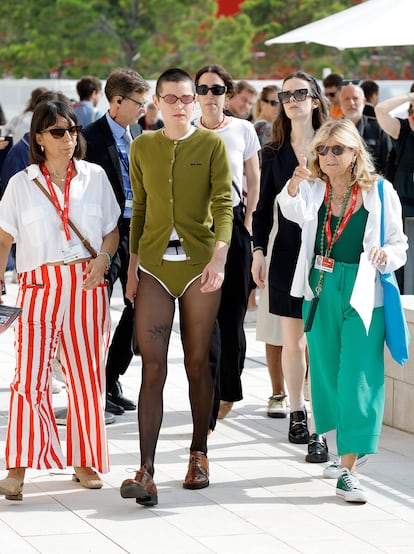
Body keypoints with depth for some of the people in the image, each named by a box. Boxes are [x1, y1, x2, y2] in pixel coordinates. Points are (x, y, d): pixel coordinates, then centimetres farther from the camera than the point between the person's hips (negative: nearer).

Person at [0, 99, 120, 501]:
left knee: (86, 374, 5)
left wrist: (103, 258, -8)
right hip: (39, 285, -2)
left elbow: (112, 230, 13)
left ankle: (84, 462, 18)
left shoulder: (95, 177, 8)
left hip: (87, 286, 2)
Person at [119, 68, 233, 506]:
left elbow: (223, 205, -8)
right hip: (154, 266, 1)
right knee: (153, 367, -7)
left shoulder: (211, 145, 1)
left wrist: (218, 259, -21)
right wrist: (132, 268, 11)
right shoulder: (142, 147, 9)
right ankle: (146, 473, -13)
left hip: (199, 264, -1)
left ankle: (198, 454, 23)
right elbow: (139, 210, 15)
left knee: (197, 363, 6)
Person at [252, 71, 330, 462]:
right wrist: (258, 250, 3)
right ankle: (296, 413, 22)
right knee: (292, 340, 7)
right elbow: (264, 206, 10)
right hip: (287, 254, 2)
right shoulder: (274, 153, 8)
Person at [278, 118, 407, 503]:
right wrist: (294, 187, -41)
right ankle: (341, 449, 34)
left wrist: (386, 255, -18)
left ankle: (348, 470, -10)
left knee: (358, 381, -9)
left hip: (362, 297, -3)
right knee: (327, 375, 13)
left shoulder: (379, 192, -2)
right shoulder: (312, 190, 2)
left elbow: (399, 245, 4)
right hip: (320, 293, 3)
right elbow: (294, 211, -20)